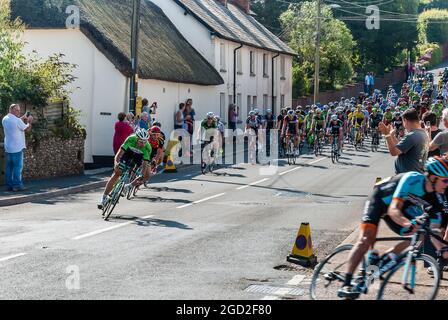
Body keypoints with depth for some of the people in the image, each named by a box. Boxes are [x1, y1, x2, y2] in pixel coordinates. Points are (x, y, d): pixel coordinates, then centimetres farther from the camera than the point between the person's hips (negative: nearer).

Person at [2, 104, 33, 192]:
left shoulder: (4, 119, 9)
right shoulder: (17, 120, -17)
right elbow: (27, 129, -9)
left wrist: (23, 118, 19)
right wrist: (29, 121, 7)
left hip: (8, 147, 8)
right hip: (17, 147, -8)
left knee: (9, 167, 9)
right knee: (18, 167, -4)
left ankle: (9, 185, 10)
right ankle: (17, 185, -5)